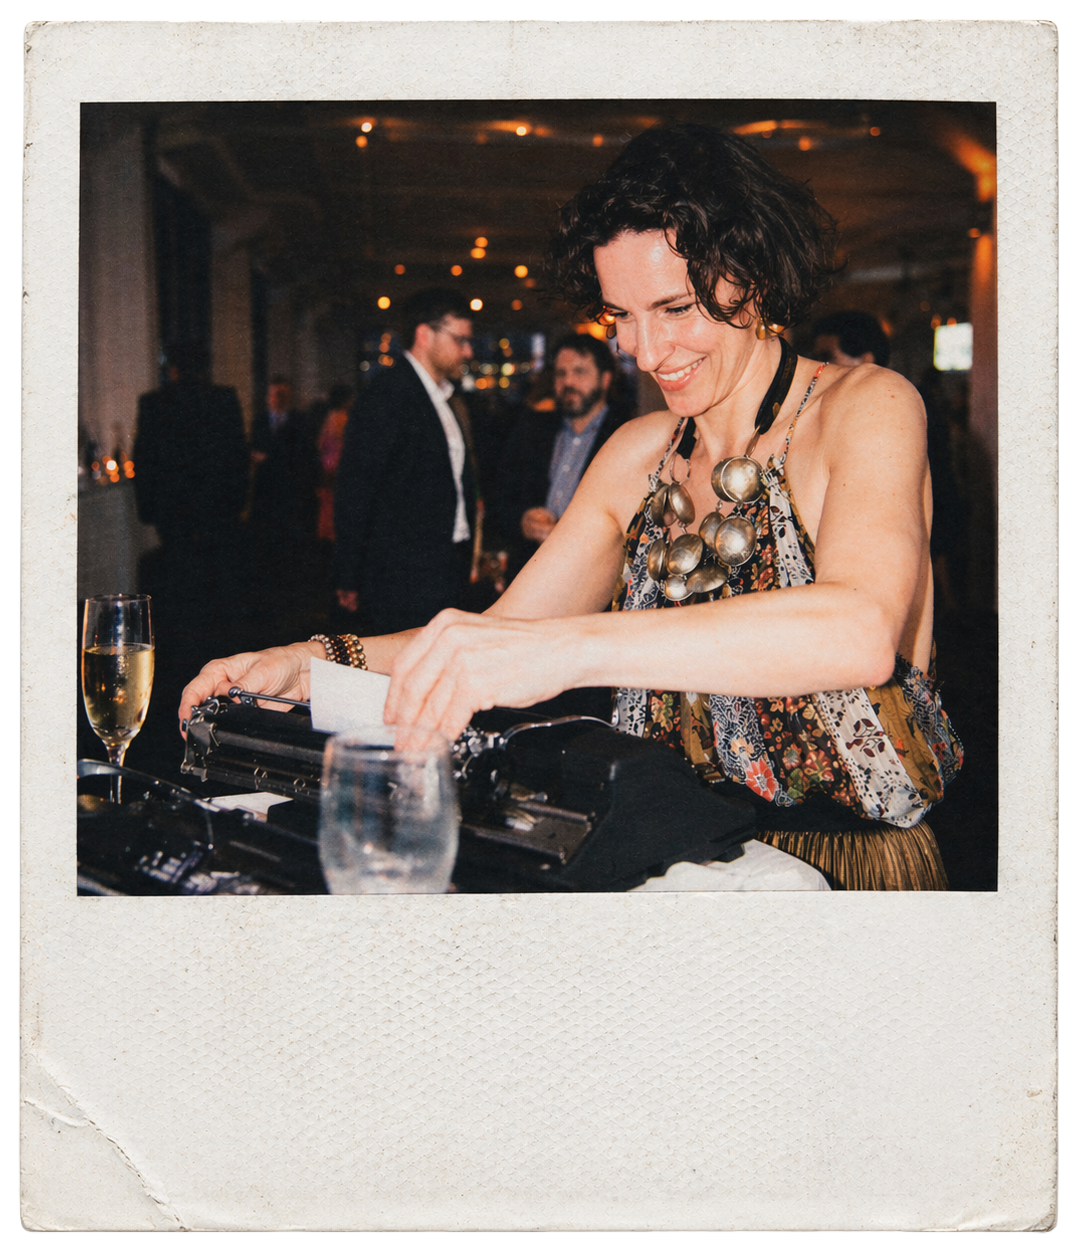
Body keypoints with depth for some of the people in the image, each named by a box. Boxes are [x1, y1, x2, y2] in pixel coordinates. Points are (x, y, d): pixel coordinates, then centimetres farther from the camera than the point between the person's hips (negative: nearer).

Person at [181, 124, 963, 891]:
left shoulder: (866, 408, -9)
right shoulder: (638, 454, 9)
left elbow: (861, 632, -29)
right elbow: (498, 637, 10)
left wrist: (568, 647, -40)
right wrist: (313, 664, -8)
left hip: (857, 864, -5)